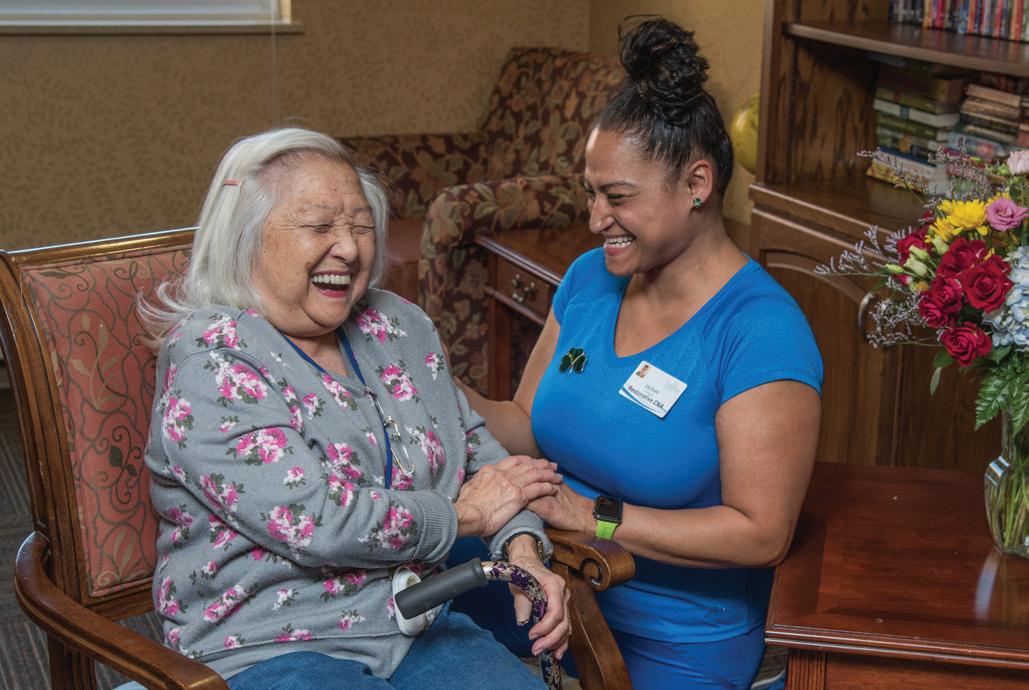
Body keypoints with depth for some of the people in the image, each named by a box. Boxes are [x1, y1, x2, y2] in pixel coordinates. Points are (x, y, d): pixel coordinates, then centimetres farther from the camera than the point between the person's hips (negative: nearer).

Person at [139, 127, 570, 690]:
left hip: (417, 625, 6)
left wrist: (522, 551, -3)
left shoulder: (398, 326, 9)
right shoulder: (206, 363, -13)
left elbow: (477, 449, 16)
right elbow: (315, 523, -21)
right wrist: (464, 515, -9)